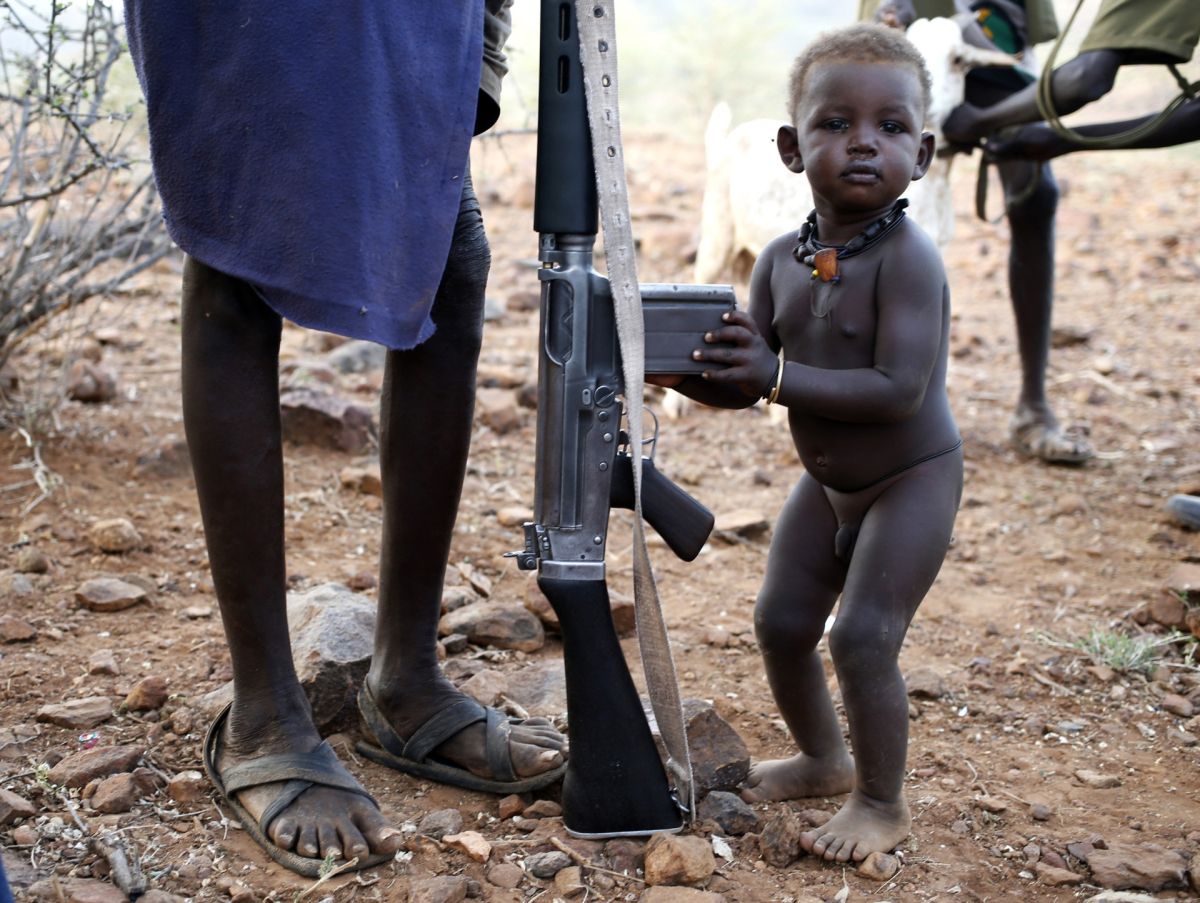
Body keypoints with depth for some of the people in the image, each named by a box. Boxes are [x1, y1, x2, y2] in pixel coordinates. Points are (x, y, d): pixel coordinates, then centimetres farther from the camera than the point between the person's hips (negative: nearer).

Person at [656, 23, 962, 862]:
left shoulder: (908, 257, -24)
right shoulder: (781, 260, -3)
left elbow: (898, 389, -32)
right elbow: (746, 388, 1)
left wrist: (779, 374, -33)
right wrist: (681, 368, -18)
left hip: (912, 480, -7)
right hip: (826, 483, 7)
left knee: (863, 635, -12)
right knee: (782, 620, 12)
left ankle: (884, 801, 10)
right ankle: (825, 759, 36)